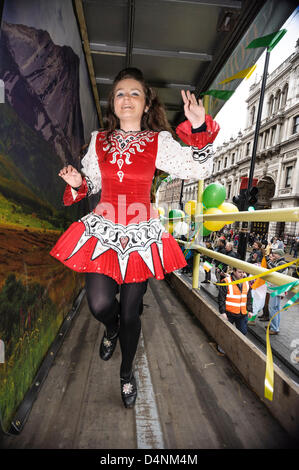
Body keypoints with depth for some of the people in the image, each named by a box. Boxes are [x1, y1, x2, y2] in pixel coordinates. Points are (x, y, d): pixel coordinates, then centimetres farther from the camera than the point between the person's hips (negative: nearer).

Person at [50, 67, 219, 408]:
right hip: (102, 229, 2)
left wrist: (199, 128, -15)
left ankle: (127, 373, 38)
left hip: (141, 233, -1)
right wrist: (77, 182, -3)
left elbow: (198, 169, -4)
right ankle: (111, 329, 34)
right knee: (100, 305, -9)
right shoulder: (98, 140, 9)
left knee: (130, 312, 7)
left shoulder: (159, 140, 2)